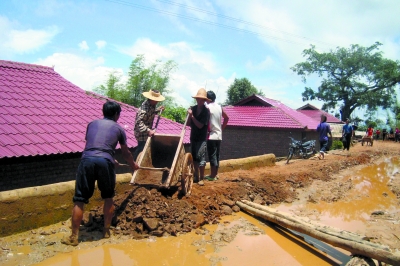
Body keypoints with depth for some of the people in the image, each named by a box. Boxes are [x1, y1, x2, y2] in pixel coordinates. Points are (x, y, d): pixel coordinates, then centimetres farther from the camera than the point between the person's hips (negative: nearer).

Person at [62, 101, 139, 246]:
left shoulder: (92, 124, 26)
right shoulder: (118, 128, 19)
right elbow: (126, 153, 30)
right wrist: (133, 165, 51)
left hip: (87, 160, 2)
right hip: (105, 162, -1)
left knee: (79, 200, 9)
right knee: (108, 197, 19)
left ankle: (74, 237, 15)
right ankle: (106, 230, 29)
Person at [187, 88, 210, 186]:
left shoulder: (206, 111, -11)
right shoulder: (193, 109, 1)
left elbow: (200, 125, -16)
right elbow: (188, 124, 1)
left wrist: (192, 116, -20)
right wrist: (189, 115, -16)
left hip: (202, 138, -5)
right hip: (193, 137, 5)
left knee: (201, 158, -5)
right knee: (194, 158, 12)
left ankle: (201, 178, 6)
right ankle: (196, 176, 24)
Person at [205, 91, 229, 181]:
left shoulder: (207, 107, -11)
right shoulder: (220, 107, 8)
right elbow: (226, 118, 17)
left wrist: (209, 130, -3)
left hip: (211, 135, -6)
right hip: (219, 135, 6)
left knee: (212, 156, -2)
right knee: (217, 155, 12)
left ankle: (212, 176, 2)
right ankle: (215, 174, 21)